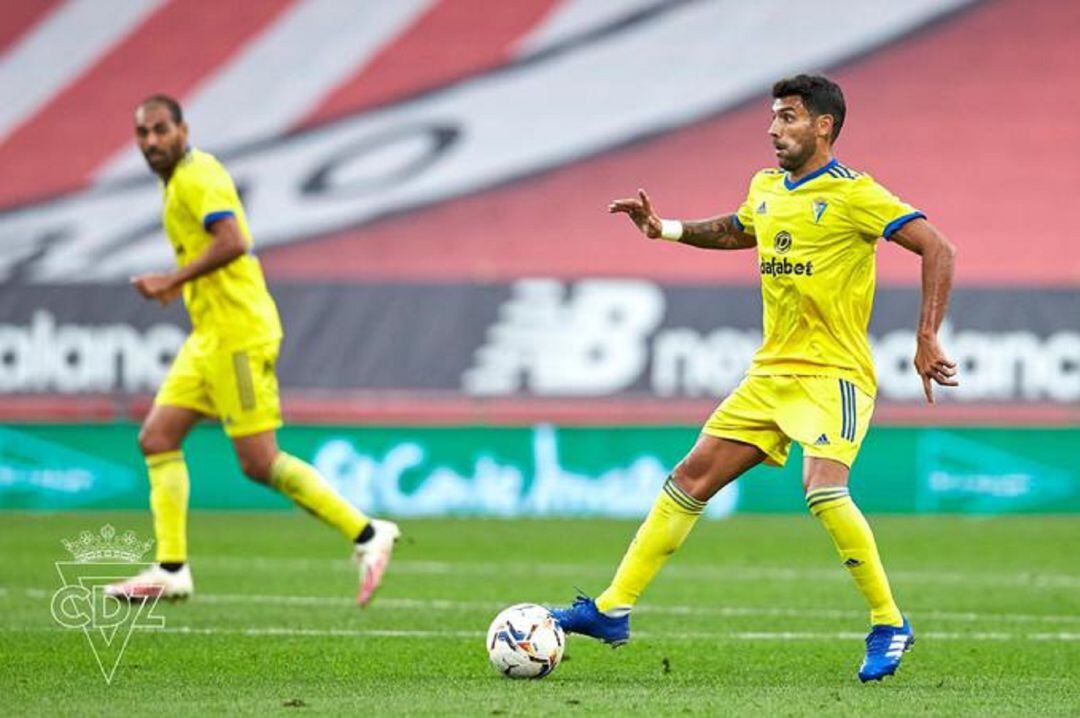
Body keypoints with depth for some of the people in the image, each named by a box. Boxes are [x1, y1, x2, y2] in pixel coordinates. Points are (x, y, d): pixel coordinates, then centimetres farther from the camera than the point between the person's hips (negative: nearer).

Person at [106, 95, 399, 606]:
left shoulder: (196, 175, -12)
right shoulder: (179, 180, 18)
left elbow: (232, 242, -25)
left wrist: (172, 280, -21)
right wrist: (179, 285, 18)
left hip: (236, 335, -10)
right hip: (209, 338, 10)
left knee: (259, 463, -10)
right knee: (157, 439, 5)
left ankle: (366, 534, -4)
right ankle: (171, 570, 4)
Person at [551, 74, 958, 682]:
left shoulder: (853, 195, -11)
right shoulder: (766, 189, 11)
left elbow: (938, 250, -15)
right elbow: (736, 231, 35)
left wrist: (927, 339, -20)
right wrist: (665, 229, 22)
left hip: (835, 375, -8)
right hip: (770, 374, 8)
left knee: (823, 489, -28)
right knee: (690, 479, 5)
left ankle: (890, 625, -14)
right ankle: (613, 609, 11)